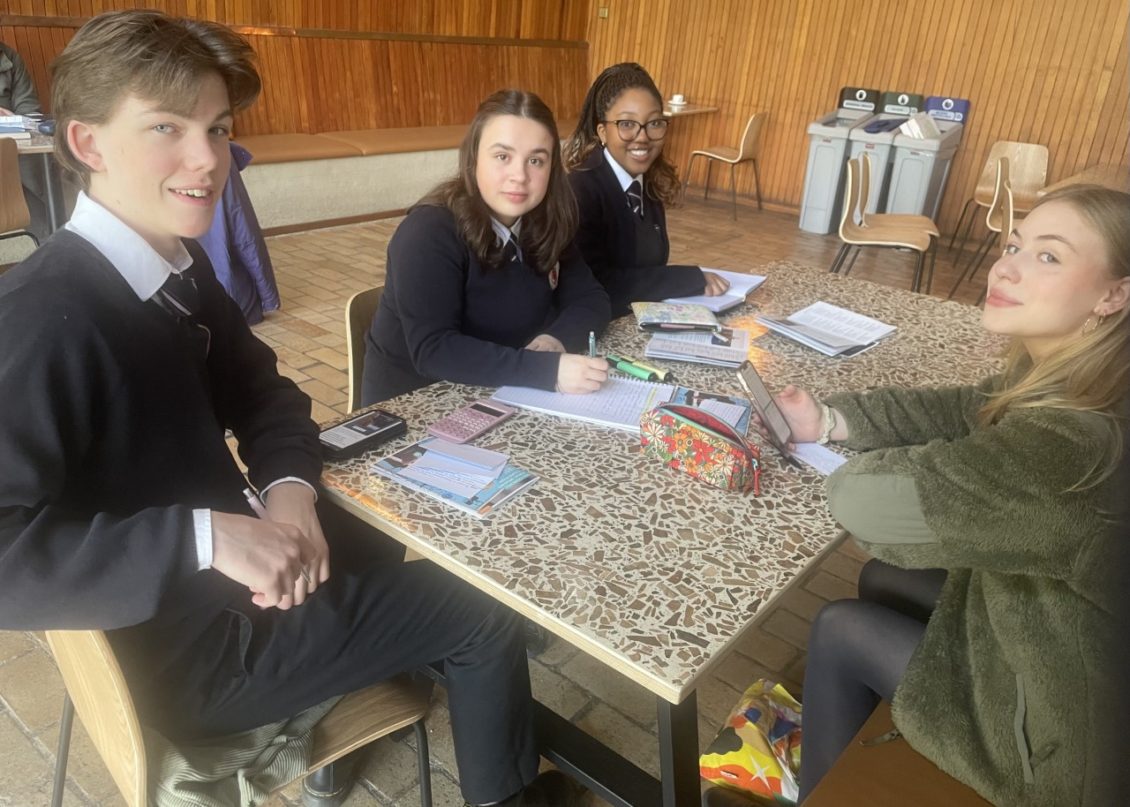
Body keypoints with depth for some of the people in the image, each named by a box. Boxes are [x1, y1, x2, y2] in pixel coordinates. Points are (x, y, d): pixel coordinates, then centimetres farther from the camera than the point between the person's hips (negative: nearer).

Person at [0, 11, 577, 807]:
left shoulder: (183, 268, -1)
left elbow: (259, 389, 7)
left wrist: (290, 493, -12)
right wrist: (207, 536, -35)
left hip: (236, 577, 8)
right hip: (184, 647, -8)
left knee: (441, 571, 21)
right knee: (488, 622, 1)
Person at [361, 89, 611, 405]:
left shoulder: (546, 223, -2)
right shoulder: (429, 232, -21)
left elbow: (590, 299, 2)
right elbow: (432, 350, -29)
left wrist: (556, 340, -20)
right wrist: (548, 370, -36)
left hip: (506, 394, 6)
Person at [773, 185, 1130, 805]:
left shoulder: (1077, 443, -39)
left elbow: (861, 498, -35)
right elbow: (962, 410, 4)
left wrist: (888, 464, -11)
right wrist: (828, 419, -9)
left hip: (1060, 720, -8)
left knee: (840, 630, 2)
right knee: (883, 581, 18)